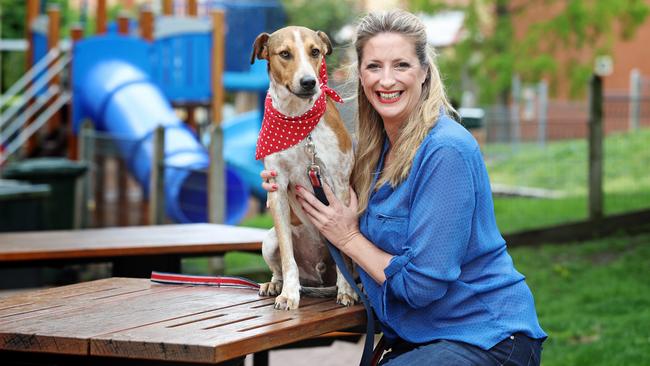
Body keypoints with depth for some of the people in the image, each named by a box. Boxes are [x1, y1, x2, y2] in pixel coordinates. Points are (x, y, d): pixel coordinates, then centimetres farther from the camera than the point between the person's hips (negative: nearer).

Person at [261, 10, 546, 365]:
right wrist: (291, 192, 0)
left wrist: (348, 238, -8)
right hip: (418, 337, 7)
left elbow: (421, 285, -20)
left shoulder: (446, 151, -19)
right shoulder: (373, 149, 5)